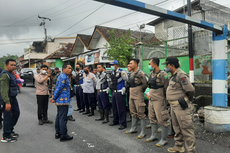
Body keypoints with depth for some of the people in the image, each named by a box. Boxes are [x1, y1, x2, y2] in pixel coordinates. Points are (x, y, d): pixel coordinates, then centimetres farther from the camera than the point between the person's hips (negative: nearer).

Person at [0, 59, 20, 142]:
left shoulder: (11, 73, 13)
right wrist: (7, 102, -28)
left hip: (13, 97, 10)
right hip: (8, 98, -10)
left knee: (16, 113, 18)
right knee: (8, 117, -2)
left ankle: (10, 130, 33)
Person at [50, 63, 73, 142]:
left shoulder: (61, 76, 18)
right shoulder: (64, 77, -16)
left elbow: (57, 89, 19)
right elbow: (58, 89, -18)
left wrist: (54, 98, 17)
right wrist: (54, 99, -11)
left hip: (60, 101, 11)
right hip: (63, 101, -11)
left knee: (59, 117, 16)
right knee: (63, 118, -4)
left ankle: (58, 133, 26)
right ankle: (63, 136, 3)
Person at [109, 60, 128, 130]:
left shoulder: (122, 72, -12)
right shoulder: (112, 72, 15)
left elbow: (127, 80, -11)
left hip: (120, 92, -9)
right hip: (114, 92, 9)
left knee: (121, 108, -6)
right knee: (114, 108, 15)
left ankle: (123, 124, 2)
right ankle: (115, 121, 29)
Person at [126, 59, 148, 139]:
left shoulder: (140, 73, -14)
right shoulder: (131, 74, 12)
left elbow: (145, 84, -14)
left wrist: (140, 91, -2)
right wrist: (131, 91, 11)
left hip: (138, 96, -9)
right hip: (131, 95, 9)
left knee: (141, 113, -2)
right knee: (133, 113, 17)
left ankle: (143, 132, 7)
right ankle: (133, 129, 30)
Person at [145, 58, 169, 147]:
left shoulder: (162, 74, -15)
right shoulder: (151, 74, 10)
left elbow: (166, 88, -14)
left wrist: (164, 99, -11)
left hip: (159, 100, -8)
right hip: (151, 99, 9)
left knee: (162, 120, -1)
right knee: (152, 118, 16)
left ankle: (164, 139, 11)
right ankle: (154, 136, 31)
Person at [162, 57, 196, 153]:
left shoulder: (181, 75, -18)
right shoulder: (173, 75, 14)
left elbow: (190, 90, -21)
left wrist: (186, 100, -7)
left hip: (181, 106, -10)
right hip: (173, 105, 10)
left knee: (185, 128, -3)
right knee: (177, 127, 19)